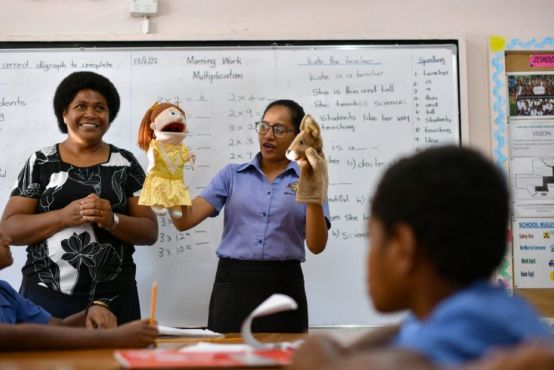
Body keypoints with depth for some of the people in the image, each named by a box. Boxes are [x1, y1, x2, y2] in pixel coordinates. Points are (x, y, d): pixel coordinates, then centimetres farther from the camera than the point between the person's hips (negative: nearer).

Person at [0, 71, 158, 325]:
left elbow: (150, 232, 4)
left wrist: (112, 220, -15)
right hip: (45, 298, 0)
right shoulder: (40, 163, 5)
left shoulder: (125, 164, 6)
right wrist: (64, 216, -16)